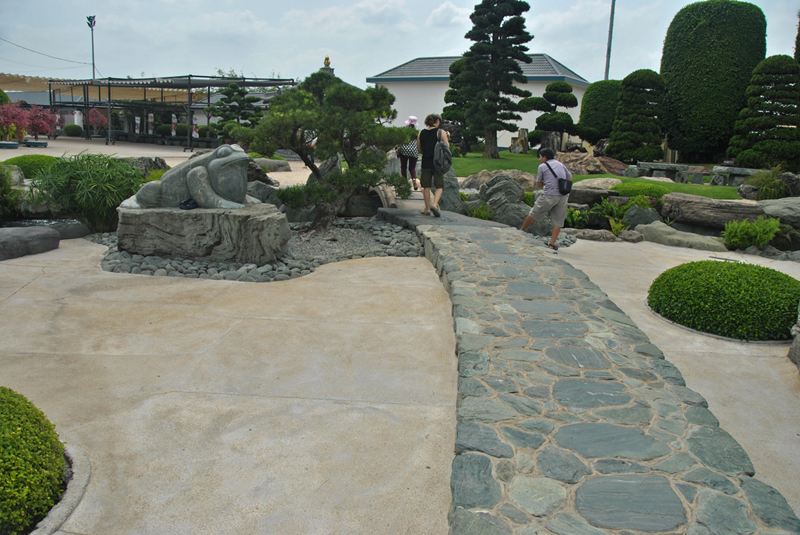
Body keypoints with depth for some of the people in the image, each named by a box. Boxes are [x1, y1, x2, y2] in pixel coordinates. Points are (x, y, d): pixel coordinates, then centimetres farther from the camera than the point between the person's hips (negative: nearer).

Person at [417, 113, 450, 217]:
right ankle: (434, 204, -16)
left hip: (425, 163, 3)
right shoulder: (441, 132, -5)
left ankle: (427, 209, 13)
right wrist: (447, 139, 13)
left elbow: (419, 149, 9)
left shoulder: (421, 133, 5)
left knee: (426, 186, 10)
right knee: (439, 186, 5)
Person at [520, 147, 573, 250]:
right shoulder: (561, 165, 18)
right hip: (563, 196, 4)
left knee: (534, 213, 12)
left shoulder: (542, 166, 4)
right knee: (558, 220, 7)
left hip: (549, 195, -4)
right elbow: (570, 179, 26)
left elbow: (539, 184, 8)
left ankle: (521, 230, 26)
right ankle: (552, 244, 4)